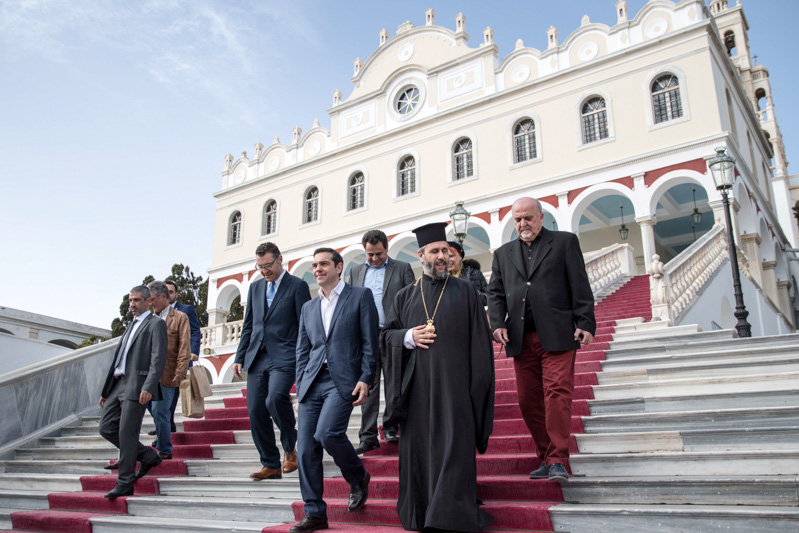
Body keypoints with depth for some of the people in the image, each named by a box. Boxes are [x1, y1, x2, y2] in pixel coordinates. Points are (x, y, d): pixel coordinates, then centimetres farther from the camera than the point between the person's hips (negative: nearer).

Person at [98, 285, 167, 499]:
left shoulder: (156, 324, -2)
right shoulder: (131, 326, 24)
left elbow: (158, 358, -13)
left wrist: (149, 387, -25)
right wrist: (106, 391, 21)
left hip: (137, 385, -9)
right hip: (118, 384, 9)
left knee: (126, 433, -8)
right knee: (107, 428, 6)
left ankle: (125, 483, 2)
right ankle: (148, 457, 18)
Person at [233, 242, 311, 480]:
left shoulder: (297, 286, 0)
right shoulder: (255, 287, 17)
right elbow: (248, 326, 20)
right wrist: (239, 358, 13)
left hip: (284, 357, -6)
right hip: (257, 358, 6)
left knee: (275, 398, -27)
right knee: (255, 411, 1)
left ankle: (290, 447, -1)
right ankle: (271, 466, 14)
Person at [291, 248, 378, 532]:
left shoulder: (360, 296, 5)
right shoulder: (309, 307, 20)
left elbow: (370, 342, -1)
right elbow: (302, 351, 19)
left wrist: (365, 379, -9)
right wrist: (301, 386, 8)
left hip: (343, 380, -5)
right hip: (312, 382, 6)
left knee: (327, 432, -23)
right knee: (306, 448, -1)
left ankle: (358, 477, 6)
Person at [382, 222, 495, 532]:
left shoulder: (464, 292, 5)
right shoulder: (405, 297, 13)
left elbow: (479, 342, 2)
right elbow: (386, 337, 15)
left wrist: (479, 388, -5)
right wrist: (408, 337, -7)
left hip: (454, 386, -3)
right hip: (417, 388, 3)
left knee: (453, 447, -6)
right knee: (418, 448, 7)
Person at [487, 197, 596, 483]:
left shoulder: (565, 242, 9)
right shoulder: (503, 253, 19)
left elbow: (580, 286, 2)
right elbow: (495, 292, 14)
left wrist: (585, 324, -7)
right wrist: (498, 323, -3)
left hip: (557, 335, -4)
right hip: (521, 339, 4)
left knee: (557, 394, -11)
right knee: (528, 400, 5)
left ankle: (558, 461, -4)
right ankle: (545, 458, 17)